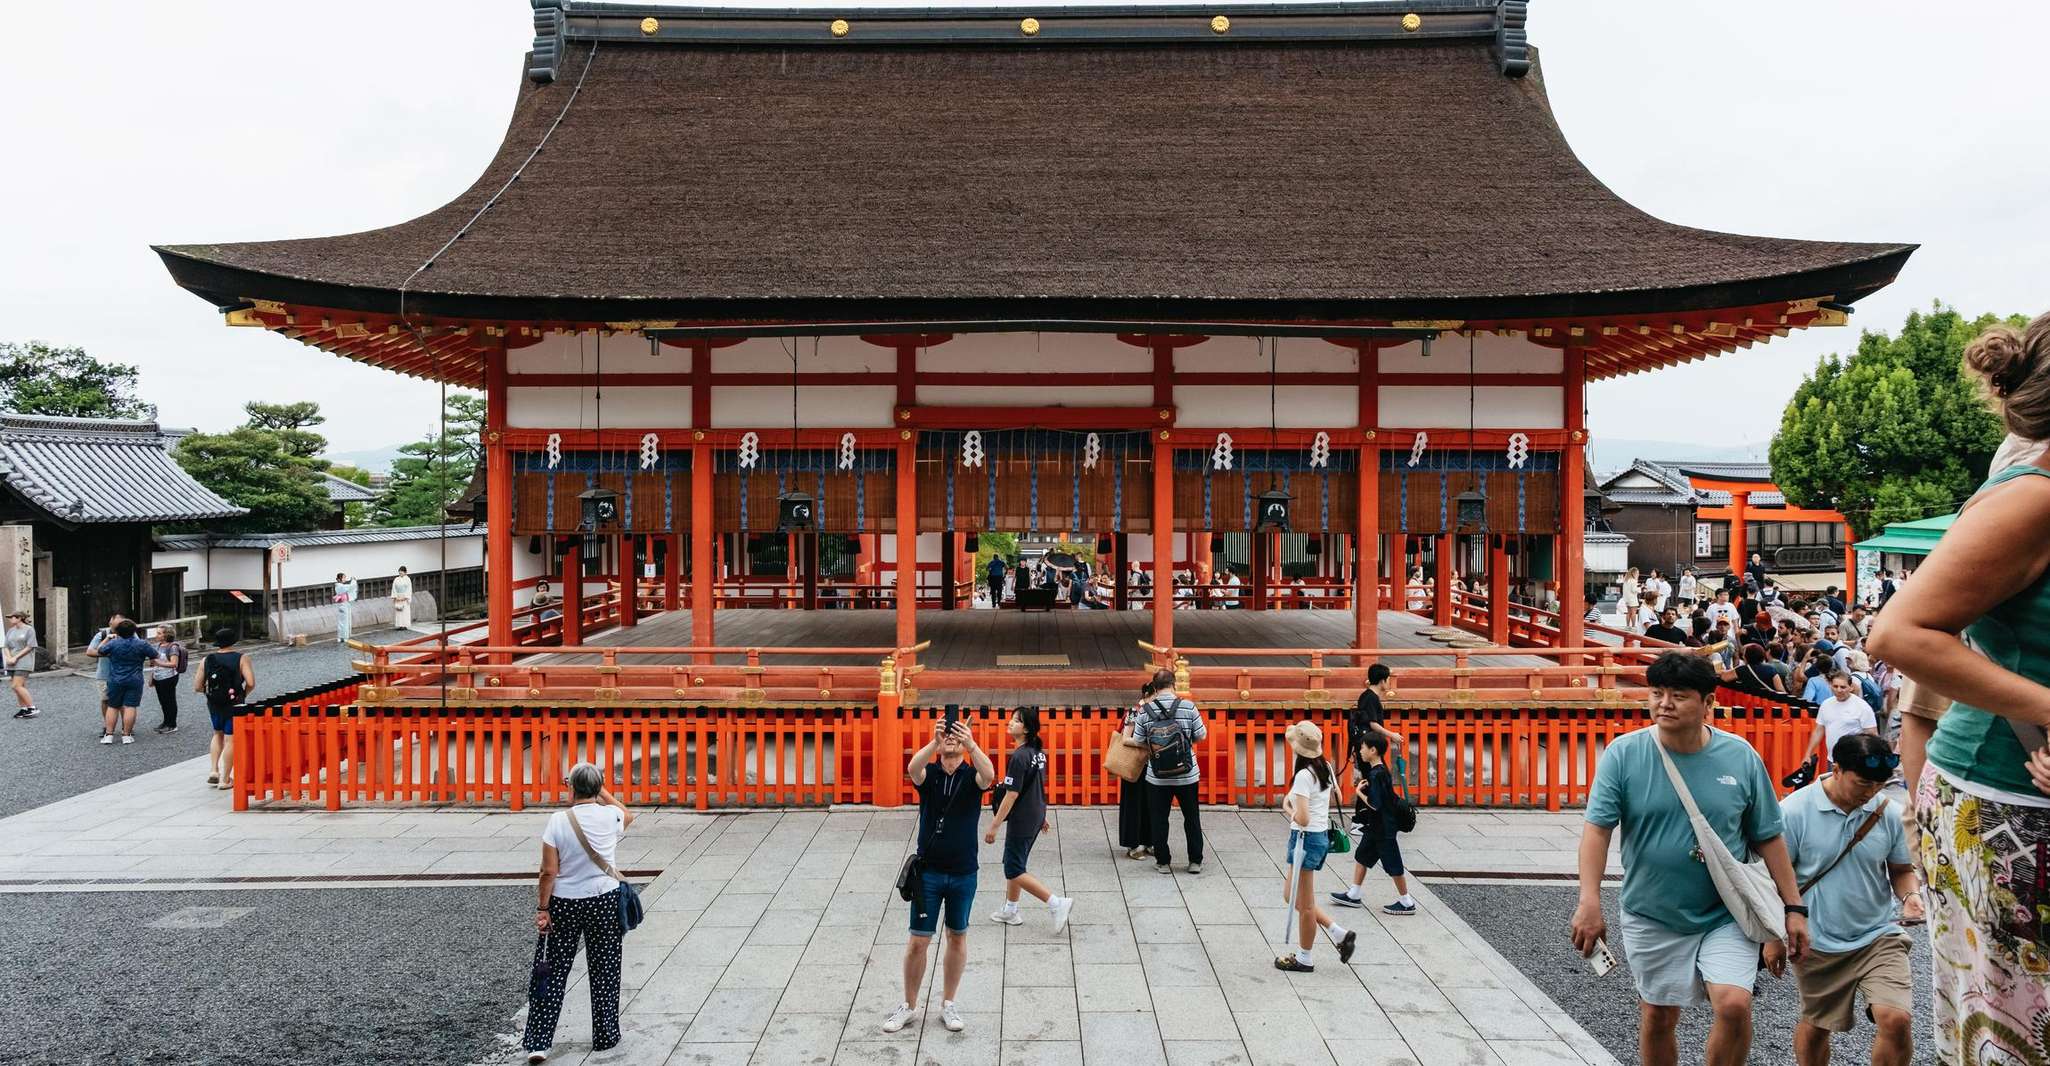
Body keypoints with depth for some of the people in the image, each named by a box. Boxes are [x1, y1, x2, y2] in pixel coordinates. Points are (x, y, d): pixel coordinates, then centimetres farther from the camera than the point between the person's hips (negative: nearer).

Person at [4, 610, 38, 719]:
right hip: (12, 664, 7)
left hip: (23, 662, -7)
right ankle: (23, 709, 16)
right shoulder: (11, 631, 13)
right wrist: (9, 658, -7)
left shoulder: (29, 629, -6)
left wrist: (15, 657, -14)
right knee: (19, 686, 8)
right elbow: (6, 646, 12)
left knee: (17, 686, -14)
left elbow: (30, 647, -10)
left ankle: (32, 708, -10)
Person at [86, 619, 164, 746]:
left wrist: (106, 640, 24)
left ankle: (109, 734, 8)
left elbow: (98, 652, 11)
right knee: (130, 707, 0)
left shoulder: (112, 644, -5)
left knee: (112, 707, 11)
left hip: (115, 681, 1)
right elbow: (157, 656, 3)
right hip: (134, 681, -1)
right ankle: (126, 735, -1)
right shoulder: (141, 644, -6)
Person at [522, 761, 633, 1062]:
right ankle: (605, 1037, 22)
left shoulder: (557, 821, -12)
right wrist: (603, 792, 18)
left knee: (555, 971, 9)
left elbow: (548, 872, -11)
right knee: (604, 971, 13)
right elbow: (628, 814, 19)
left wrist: (543, 908, -2)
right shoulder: (610, 816, -8)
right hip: (604, 901, 1)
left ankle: (538, 1043, 10)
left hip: (564, 904, -1)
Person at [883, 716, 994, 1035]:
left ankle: (948, 1004, 26)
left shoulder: (972, 776, -3)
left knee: (957, 937, 11)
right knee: (919, 940, 3)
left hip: (963, 873, 1)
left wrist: (971, 744, -45)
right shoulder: (928, 773, -2)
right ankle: (909, 1006, 19)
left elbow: (989, 775, -28)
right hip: (928, 871, 0)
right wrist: (935, 740, -44)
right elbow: (912, 768, -27)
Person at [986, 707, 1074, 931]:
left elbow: (1012, 795, -23)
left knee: (1014, 871, 0)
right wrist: (1041, 816, 24)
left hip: (1021, 821, -9)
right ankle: (1009, 910, 30)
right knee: (1013, 864, 20)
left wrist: (994, 825, -18)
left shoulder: (1019, 757, -23)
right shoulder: (1038, 751, 4)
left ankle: (1057, 903, -5)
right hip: (1035, 817, 9)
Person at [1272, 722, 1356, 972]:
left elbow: (1302, 819, -26)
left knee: (1303, 903, 6)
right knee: (1291, 895, 19)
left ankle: (1304, 958, 20)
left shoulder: (1304, 775, -21)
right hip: (1321, 835, 9)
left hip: (1306, 838, -9)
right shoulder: (1326, 768, 6)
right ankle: (1340, 934, 18)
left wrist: (1287, 808, -6)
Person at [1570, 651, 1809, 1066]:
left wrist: (1794, 908, 3)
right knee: (1657, 1018, 11)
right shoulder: (1623, 755, -11)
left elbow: (1768, 838, 4)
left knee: (1734, 1005, -17)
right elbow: (1597, 828, -14)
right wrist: (1590, 901, -24)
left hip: (1726, 915, 0)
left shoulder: (1741, 757, -5)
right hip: (1652, 918, 0)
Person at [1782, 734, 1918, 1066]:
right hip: (1817, 942, -1)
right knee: (1815, 1026, 13)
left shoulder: (1887, 811, -5)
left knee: (1897, 1020, -15)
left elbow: (1901, 870, 10)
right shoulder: (1794, 811, -14)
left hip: (1878, 936, 2)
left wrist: (1910, 896, -12)